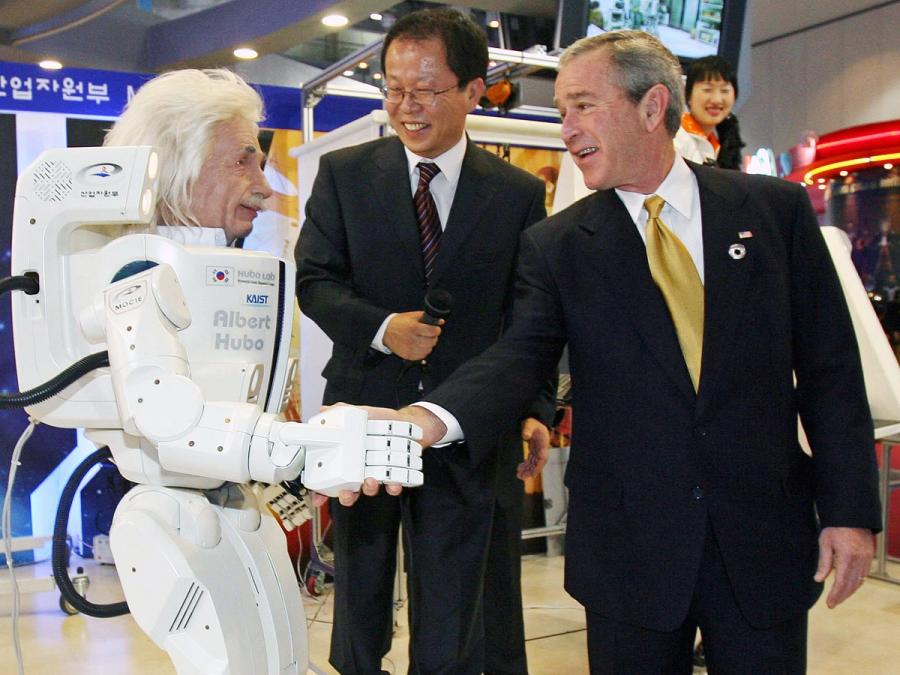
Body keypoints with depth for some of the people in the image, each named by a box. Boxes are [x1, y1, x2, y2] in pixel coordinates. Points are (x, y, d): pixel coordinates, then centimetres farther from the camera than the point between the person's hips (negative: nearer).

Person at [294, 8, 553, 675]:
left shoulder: (520, 193, 1)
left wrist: (534, 409, -9)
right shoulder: (343, 174, 2)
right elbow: (314, 279, -1)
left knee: (453, 615, 10)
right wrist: (381, 328, -19)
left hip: (469, 433, 0)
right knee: (360, 590, 19)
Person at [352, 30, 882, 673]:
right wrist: (430, 418, -34)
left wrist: (851, 510, -3)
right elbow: (521, 353, -14)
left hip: (767, 535, 1)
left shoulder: (777, 209, 0)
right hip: (629, 546, 0)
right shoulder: (554, 245, 0)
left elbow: (830, 368, 1)